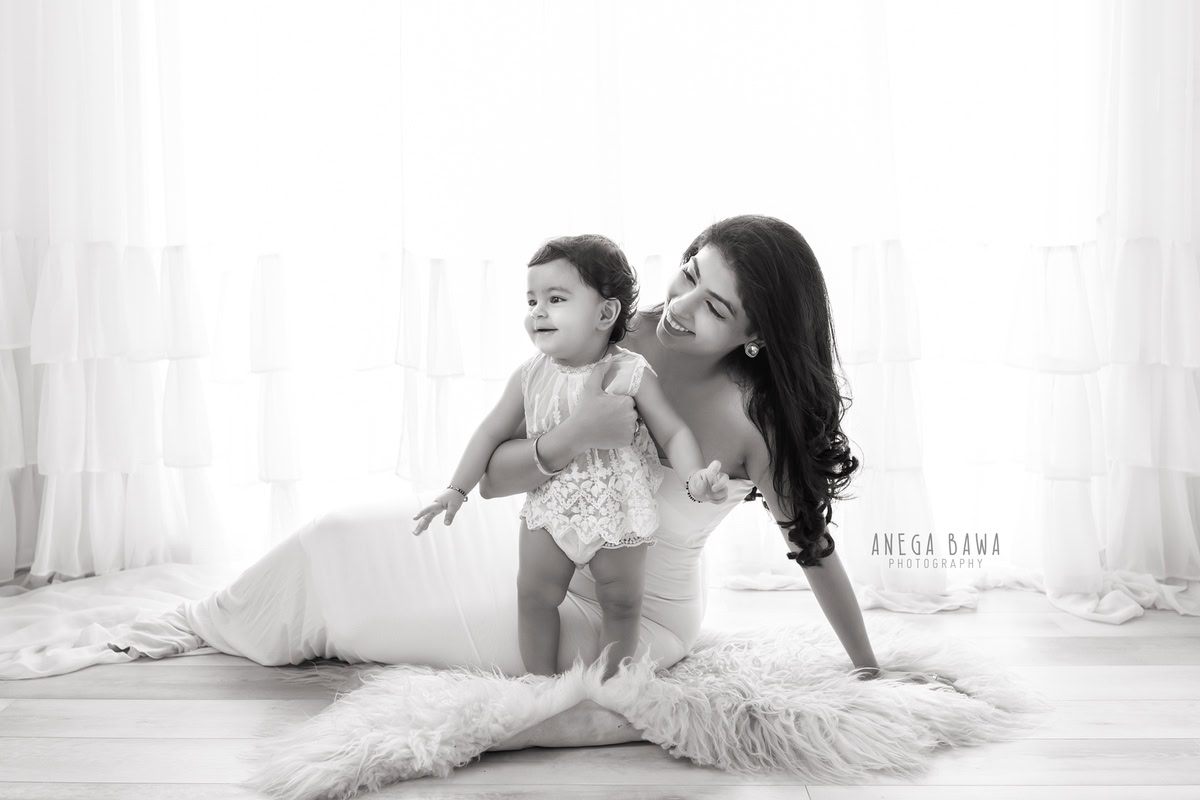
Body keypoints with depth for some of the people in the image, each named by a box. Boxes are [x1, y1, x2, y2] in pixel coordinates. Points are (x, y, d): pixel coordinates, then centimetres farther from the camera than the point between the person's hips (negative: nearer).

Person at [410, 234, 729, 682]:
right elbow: (493, 431, 4)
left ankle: (609, 689, 26)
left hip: (618, 510, -2)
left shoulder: (631, 374, -16)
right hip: (550, 504, 3)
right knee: (534, 593, 5)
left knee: (620, 602, 8)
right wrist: (457, 489, 2)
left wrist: (697, 478, -31)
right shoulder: (531, 376, -7)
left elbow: (673, 433, -12)